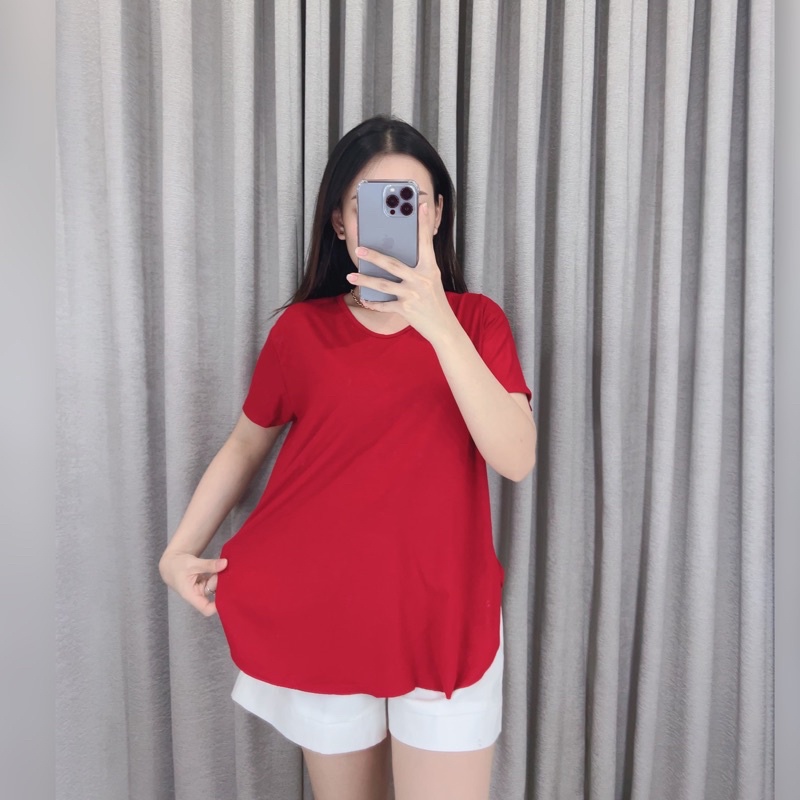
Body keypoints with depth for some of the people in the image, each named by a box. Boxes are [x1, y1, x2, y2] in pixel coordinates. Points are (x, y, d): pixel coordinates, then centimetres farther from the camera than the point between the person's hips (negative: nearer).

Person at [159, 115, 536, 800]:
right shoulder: (301, 330, -1)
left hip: (446, 619, 0)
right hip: (325, 621, 1)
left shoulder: (476, 321, -2)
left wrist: (438, 323, -26)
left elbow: (517, 457, -16)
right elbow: (246, 444, 10)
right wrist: (180, 549, 0)